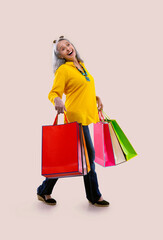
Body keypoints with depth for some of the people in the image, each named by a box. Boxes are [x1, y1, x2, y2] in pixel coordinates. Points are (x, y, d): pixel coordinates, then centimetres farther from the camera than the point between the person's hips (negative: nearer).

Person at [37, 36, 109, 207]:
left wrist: (96, 98, 13)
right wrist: (57, 100, -34)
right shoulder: (63, 69, -8)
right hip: (77, 117, -8)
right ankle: (94, 196, 18)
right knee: (89, 155, 0)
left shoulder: (81, 66, 16)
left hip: (89, 116, 8)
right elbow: (53, 93, -14)